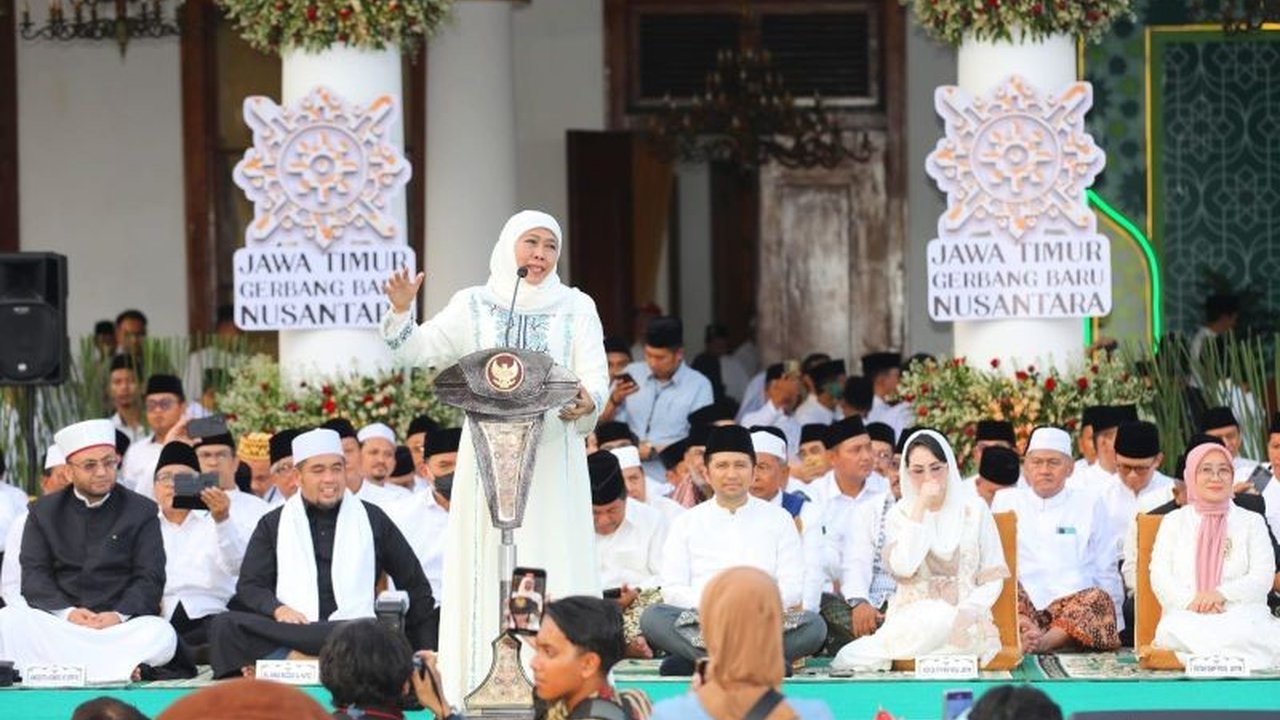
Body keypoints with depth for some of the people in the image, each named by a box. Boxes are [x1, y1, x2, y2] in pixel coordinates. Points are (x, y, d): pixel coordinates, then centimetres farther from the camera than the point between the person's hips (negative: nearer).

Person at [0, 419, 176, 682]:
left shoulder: (141, 511, 13)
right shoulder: (43, 512, 16)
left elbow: (150, 579, 4)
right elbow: (33, 574, 6)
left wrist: (119, 615, -15)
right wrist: (66, 611, -13)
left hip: (120, 624, -1)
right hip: (58, 623, 1)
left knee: (161, 633, -35)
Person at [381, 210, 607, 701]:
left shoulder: (576, 308, 9)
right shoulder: (474, 305, 10)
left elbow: (596, 377, 0)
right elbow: (418, 350, 5)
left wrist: (588, 402, -22)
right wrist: (401, 311, -14)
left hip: (552, 456, 0)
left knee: (554, 565, -4)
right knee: (489, 566, -2)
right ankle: (487, 680, -2)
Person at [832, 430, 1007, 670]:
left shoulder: (973, 509, 8)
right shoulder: (900, 514, 9)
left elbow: (993, 578, 7)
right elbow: (903, 568, -10)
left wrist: (969, 610, -12)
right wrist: (920, 508, -8)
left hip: (962, 622, 0)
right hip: (913, 614, 0)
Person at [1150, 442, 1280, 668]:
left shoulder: (1252, 522, 19)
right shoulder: (1174, 522, 21)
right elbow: (1159, 577, 8)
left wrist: (1221, 594, -15)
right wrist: (1191, 601, -15)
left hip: (1240, 613, -1)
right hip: (1186, 614, 1)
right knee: (1176, 629, -38)